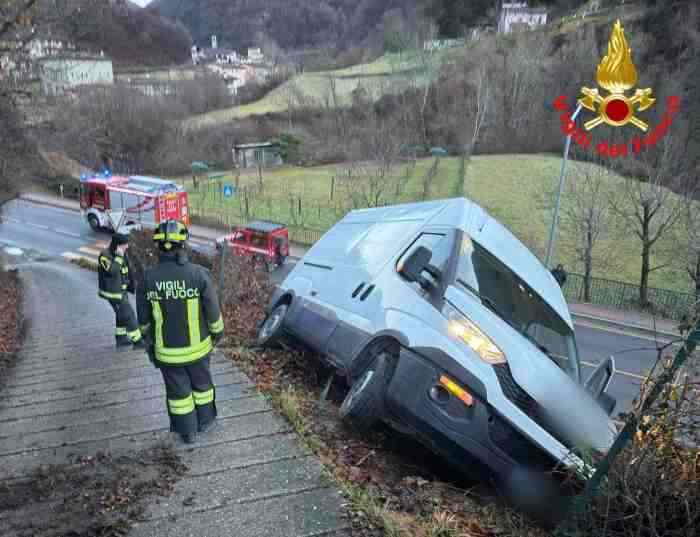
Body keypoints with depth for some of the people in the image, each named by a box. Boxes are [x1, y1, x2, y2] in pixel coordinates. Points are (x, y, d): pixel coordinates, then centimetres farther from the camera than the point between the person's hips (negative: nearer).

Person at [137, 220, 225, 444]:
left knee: (178, 391, 19)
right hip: (196, 346, -1)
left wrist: (148, 340, 15)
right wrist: (218, 332, 8)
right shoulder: (199, 274, -20)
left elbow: (144, 319, -3)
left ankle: (187, 431, 35)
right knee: (201, 383, 24)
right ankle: (205, 421, 42)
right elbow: (213, 311, -11)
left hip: (166, 350, 1)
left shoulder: (148, 278, -14)